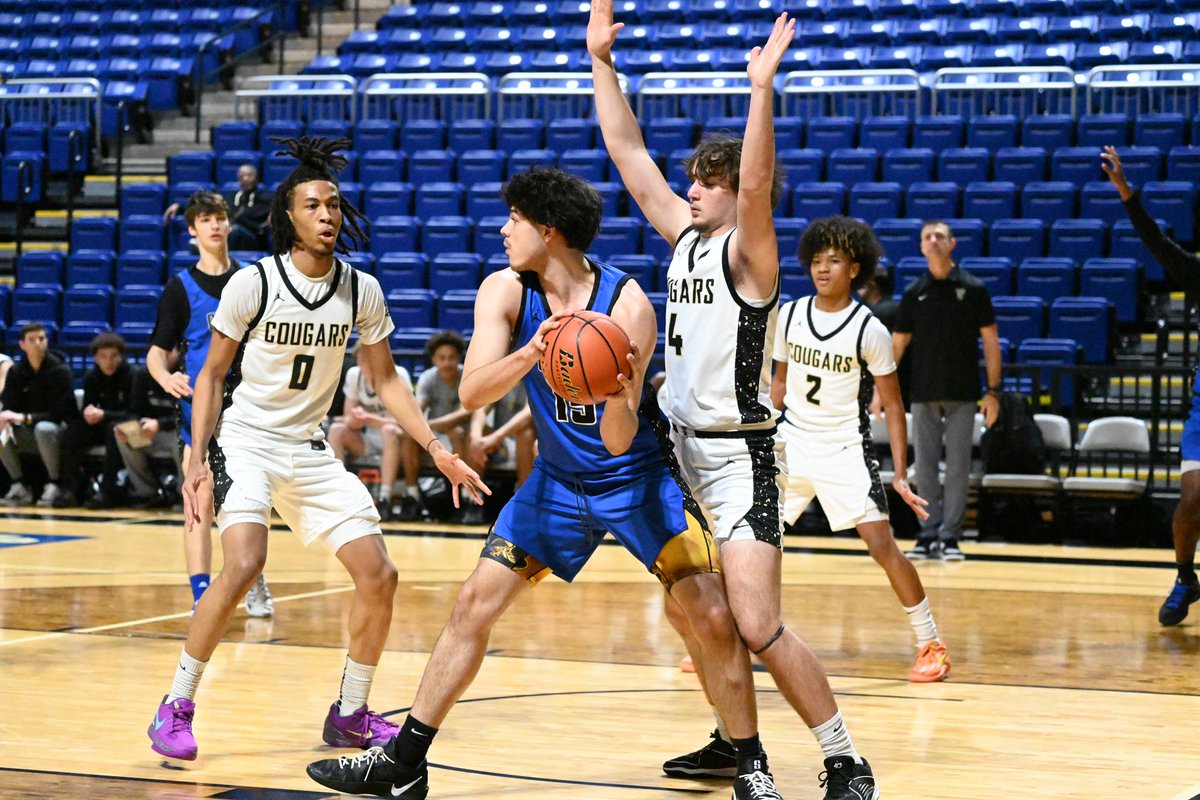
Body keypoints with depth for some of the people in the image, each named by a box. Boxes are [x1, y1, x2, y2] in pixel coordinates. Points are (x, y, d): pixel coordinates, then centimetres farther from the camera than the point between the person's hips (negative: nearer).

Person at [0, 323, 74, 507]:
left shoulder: (60, 370, -13)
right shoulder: (16, 372, 1)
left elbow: (58, 413, -18)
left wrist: (25, 418, -28)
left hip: (59, 429, -5)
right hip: (29, 432, 5)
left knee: (44, 429, -38)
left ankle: (54, 485, -21)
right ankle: (19, 486, -11)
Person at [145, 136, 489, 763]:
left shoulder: (361, 291, -2)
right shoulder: (253, 283, -13)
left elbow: (385, 381, 8)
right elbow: (212, 374, -4)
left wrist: (437, 449, -2)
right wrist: (198, 461, -12)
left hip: (310, 450, 5)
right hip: (245, 440, -5)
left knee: (379, 576, -2)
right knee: (243, 565, -28)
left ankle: (349, 716, 16)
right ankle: (175, 708, -14)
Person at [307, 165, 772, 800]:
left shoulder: (626, 304, -23)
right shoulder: (505, 292, -13)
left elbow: (619, 441, -27)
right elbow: (472, 393, -25)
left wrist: (620, 399, -50)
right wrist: (530, 353, -43)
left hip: (637, 477, -3)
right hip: (558, 479, 4)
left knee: (713, 616, -13)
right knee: (474, 604, -1)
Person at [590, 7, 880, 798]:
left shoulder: (747, 252, -12)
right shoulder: (686, 237, 8)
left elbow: (755, 188, -32)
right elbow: (629, 153, 10)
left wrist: (762, 88, -40)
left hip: (739, 456, -9)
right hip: (684, 448, 9)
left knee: (759, 626, -15)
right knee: (688, 607, 16)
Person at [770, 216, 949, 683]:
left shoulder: (870, 332, -12)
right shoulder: (789, 315, 0)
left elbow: (893, 405, -6)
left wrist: (900, 475, -11)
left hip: (845, 448, -4)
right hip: (793, 440, 4)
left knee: (882, 544, -11)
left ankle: (931, 644, 0)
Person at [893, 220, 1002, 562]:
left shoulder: (973, 289, 0)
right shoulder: (914, 293, 5)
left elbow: (991, 342, 1)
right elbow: (898, 344, 9)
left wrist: (993, 391, -5)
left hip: (962, 393, -2)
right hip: (923, 393, 2)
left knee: (958, 467, 0)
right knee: (925, 466, 3)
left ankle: (951, 537, 5)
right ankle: (929, 535, 8)